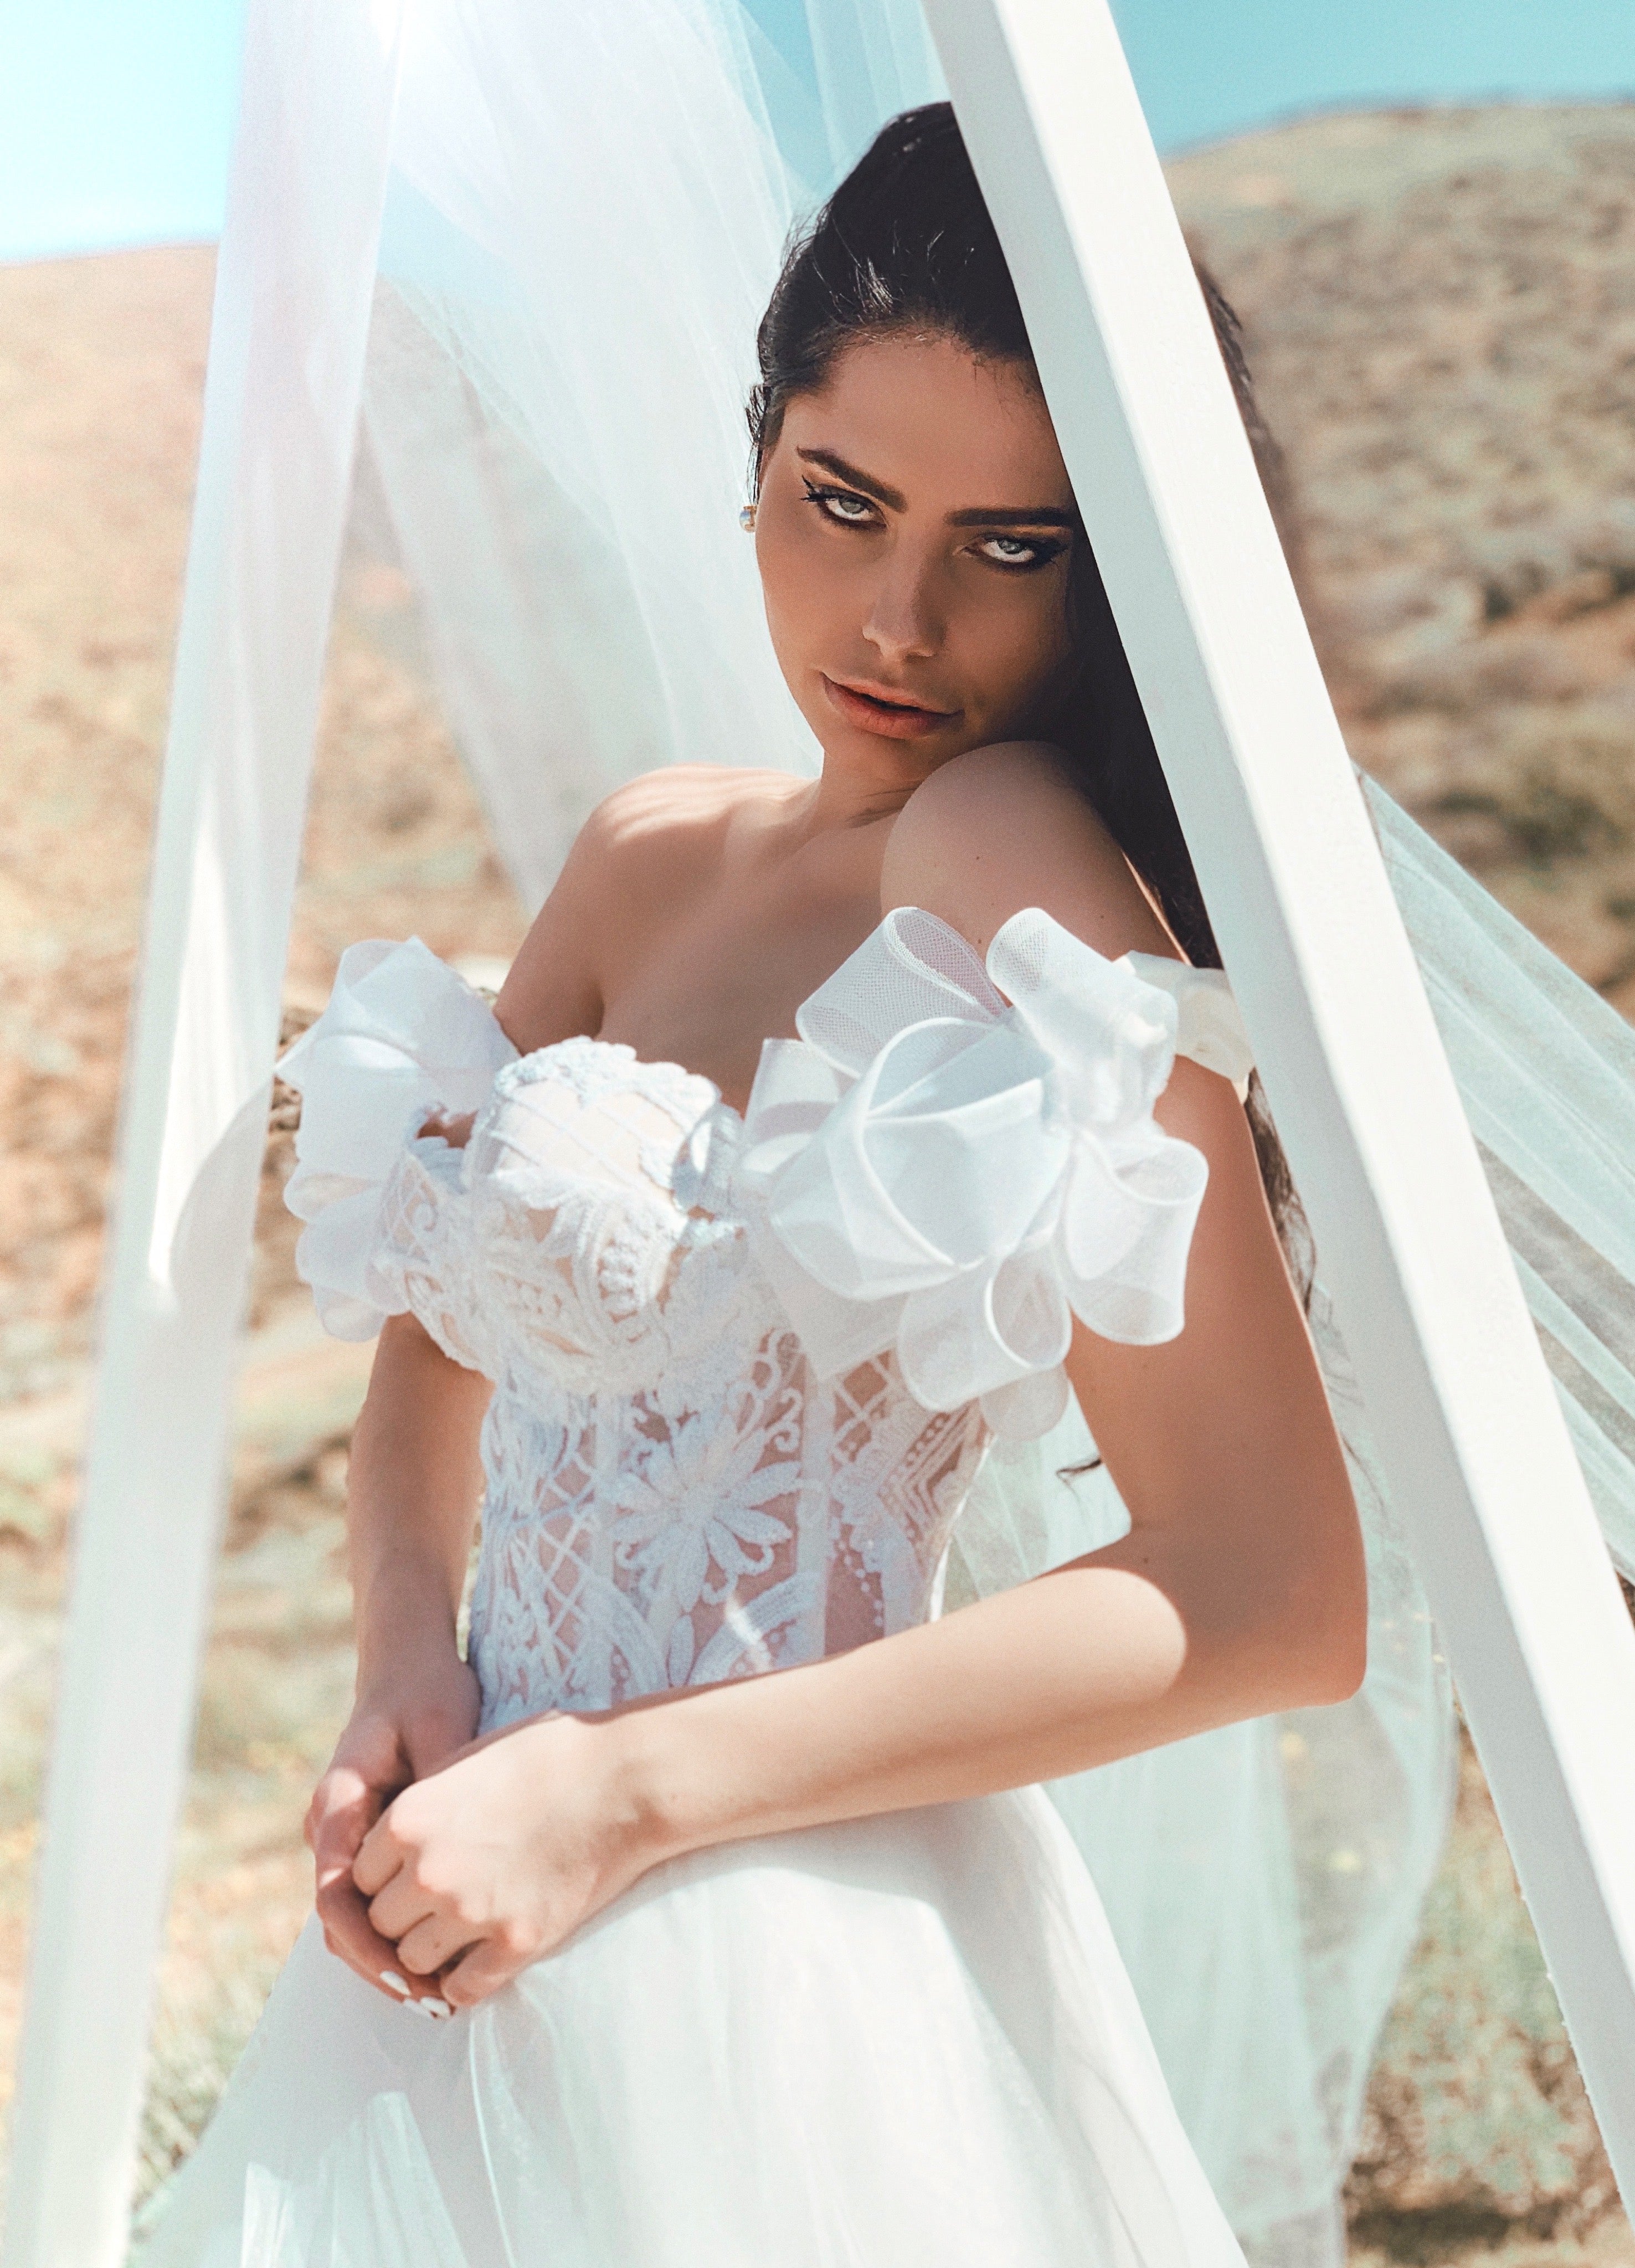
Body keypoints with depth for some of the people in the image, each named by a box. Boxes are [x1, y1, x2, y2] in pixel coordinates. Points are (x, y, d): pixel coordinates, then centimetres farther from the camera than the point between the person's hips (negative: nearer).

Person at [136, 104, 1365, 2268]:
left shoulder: (1013, 869, -17)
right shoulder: (656, 855, 5)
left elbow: (1273, 1601, -22)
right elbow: (435, 1318, 14)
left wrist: (615, 1791, -19)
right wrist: (409, 1664, -6)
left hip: (777, 1977, -7)